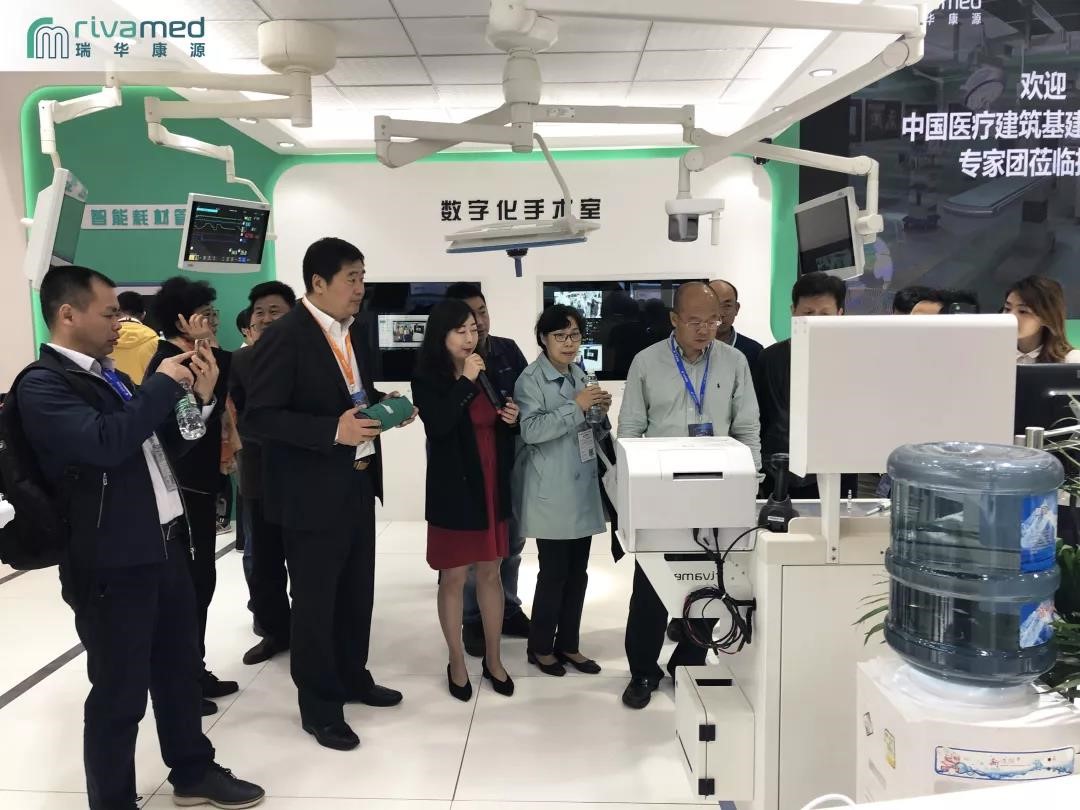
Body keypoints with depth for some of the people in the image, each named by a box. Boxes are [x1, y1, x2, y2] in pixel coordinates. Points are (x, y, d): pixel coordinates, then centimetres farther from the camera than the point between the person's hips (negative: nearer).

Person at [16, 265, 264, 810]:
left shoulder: (112, 377, 14)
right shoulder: (41, 386, -12)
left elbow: (160, 447, 19)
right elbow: (105, 443, -29)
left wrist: (197, 398, 4)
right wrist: (162, 383, -18)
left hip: (164, 545, 8)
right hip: (111, 562, -8)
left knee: (180, 670, 20)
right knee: (119, 693, 7)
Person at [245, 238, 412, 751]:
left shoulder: (353, 330, 9)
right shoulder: (283, 337, -16)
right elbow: (259, 418, -20)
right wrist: (334, 431, -27)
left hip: (358, 483, 8)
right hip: (312, 492, -8)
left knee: (357, 592, 19)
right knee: (314, 601, 7)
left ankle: (352, 678, 39)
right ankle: (319, 706, 23)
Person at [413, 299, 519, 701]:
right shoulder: (427, 379, -7)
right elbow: (438, 425, -25)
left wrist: (513, 419, -5)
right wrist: (465, 381, -21)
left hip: (492, 487, 4)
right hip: (453, 489, -4)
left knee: (490, 574, 13)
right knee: (453, 578, 6)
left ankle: (493, 659, 27)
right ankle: (457, 663, 23)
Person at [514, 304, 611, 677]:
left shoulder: (579, 374, 13)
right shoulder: (531, 379, -10)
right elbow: (530, 430, -23)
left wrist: (600, 412, -1)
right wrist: (576, 406, -23)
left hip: (582, 489, 7)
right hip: (551, 493, -7)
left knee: (578, 571, 12)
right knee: (554, 572, 0)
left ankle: (568, 644, 25)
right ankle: (540, 647, 17)